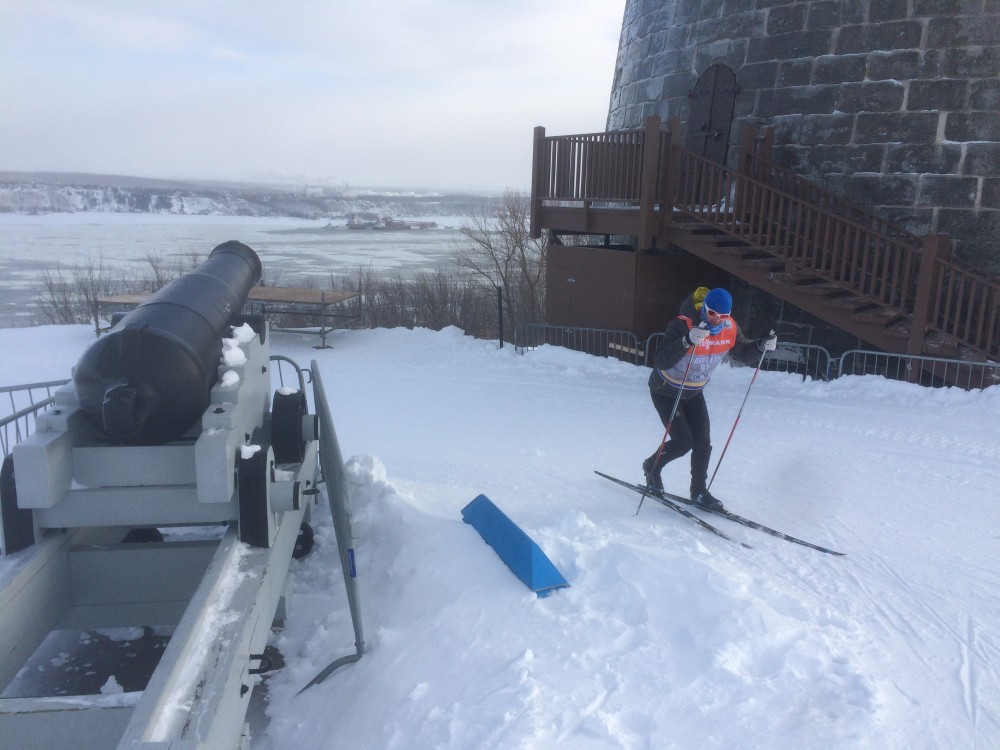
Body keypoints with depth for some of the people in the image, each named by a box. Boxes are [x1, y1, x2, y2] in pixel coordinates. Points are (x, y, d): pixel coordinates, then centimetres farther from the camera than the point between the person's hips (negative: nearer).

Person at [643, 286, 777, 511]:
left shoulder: (730, 329, -12)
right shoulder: (682, 325, -31)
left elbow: (744, 353, 4)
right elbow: (661, 361, -40)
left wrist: (762, 345, -17)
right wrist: (688, 341, -53)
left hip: (694, 392, 6)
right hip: (665, 391, -6)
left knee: (702, 443, 2)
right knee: (683, 441, -10)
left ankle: (699, 492, 19)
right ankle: (652, 466, 19)